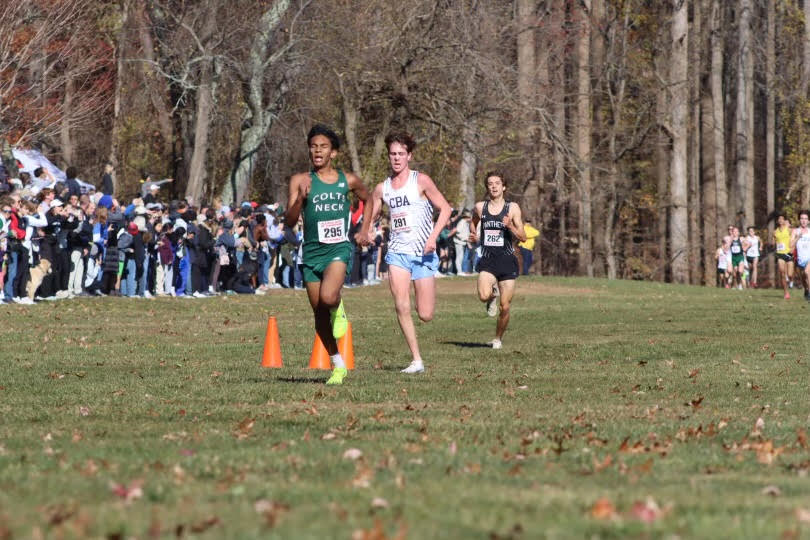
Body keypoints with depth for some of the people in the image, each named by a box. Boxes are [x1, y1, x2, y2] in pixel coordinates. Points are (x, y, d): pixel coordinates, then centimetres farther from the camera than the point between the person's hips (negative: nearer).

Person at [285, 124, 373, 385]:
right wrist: (301, 198, -23)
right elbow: (289, 222, -7)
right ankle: (338, 365, 24)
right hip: (312, 253, 2)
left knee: (328, 297, -30)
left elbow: (367, 199, 24)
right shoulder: (300, 181, -1)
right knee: (320, 317, 7)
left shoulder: (348, 181, 2)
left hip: (339, 249, -2)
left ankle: (339, 309, 7)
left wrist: (364, 230, 13)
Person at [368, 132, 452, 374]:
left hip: (424, 253, -3)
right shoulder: (382, 188, 8)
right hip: (397, 252, 3)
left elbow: (445, 209, -2)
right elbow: (369, 218, 19)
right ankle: (416, 360, -7)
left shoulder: (421, 181, -3)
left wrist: (433, 236, -15)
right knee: (401, 307, -15)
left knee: (425, 315, -3)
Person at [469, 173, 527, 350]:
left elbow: (523, 238, -3)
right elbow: (474, 222, 30)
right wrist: (473, 235, 11)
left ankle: (498, 338, 24)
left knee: (505, 307, 0)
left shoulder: (512, 208, 0)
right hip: (487, 261, 1)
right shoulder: (480, 207, 6)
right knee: (483, 296, -27)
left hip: (507, 262, -1)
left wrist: (510, 226, -20)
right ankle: (492, 296, 11)